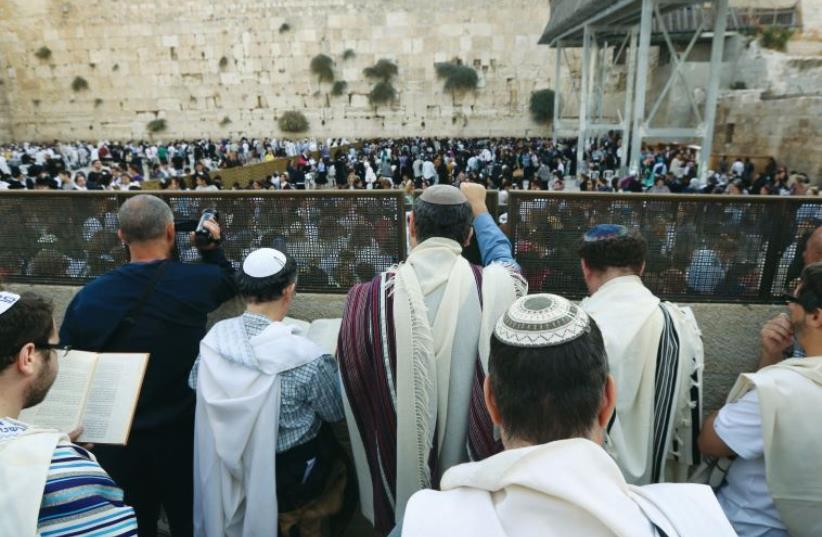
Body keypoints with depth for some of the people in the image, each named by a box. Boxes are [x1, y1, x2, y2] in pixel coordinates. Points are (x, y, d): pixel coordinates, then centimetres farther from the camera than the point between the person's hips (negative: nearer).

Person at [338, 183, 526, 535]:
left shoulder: (373, 295, -19)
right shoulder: (495, 286, -18)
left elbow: (352, 378, -6)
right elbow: (502, 255, 8)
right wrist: (480, 209, 24)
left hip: (400, 461, 0)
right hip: (470, 456, 0)